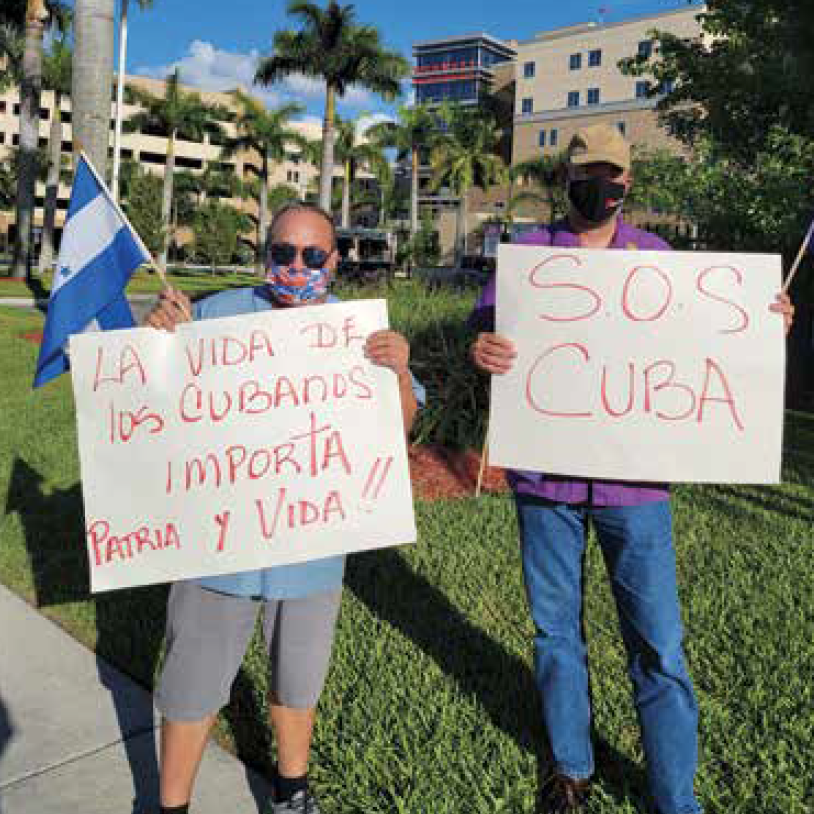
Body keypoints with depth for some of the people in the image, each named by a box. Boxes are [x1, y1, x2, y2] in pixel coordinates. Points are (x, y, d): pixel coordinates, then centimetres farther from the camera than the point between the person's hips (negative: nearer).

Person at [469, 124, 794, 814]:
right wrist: (484, 351, -21)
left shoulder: (657, 256, 8)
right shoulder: (528, 250, 6)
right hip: (545, 473, 1)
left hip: (635, 479, 0)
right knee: (556, 630, 14)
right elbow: (486, 324, 3)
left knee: (659, 647, 3)